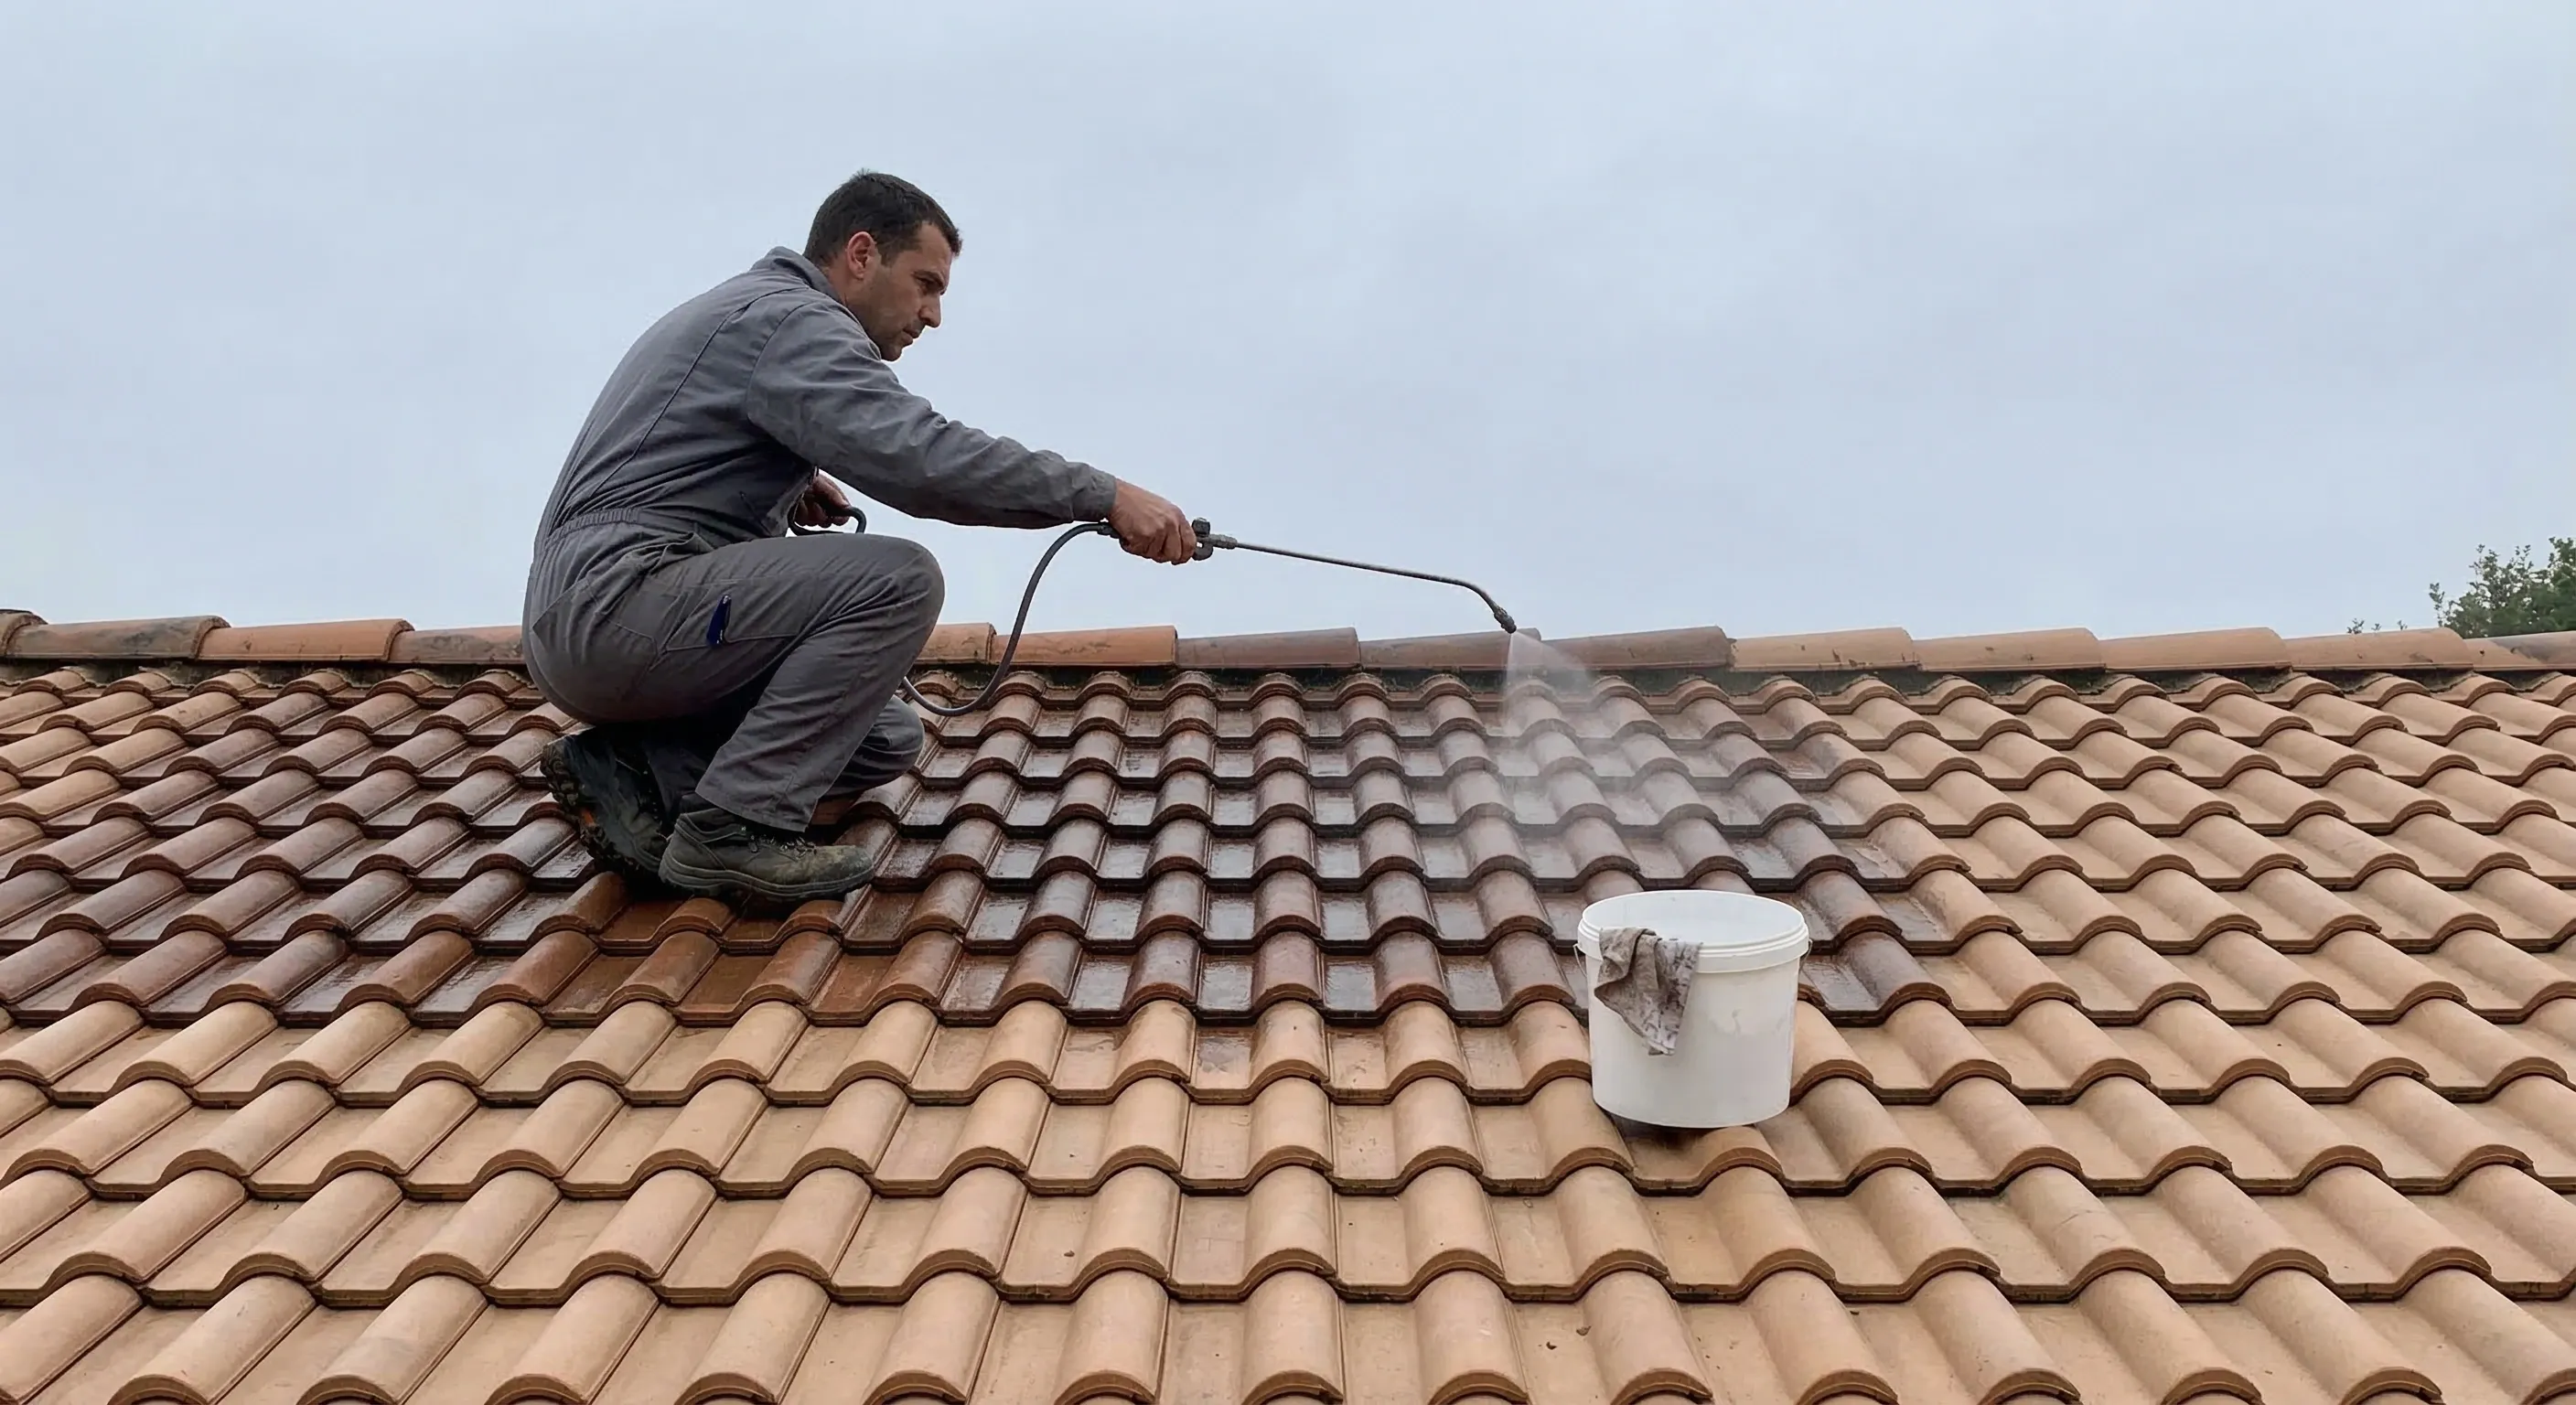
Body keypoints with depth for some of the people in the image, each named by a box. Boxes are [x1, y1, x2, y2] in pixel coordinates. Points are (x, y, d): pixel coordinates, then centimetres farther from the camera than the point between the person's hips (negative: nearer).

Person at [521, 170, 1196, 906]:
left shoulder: (750, 308, 20)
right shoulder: (790, 318, -12)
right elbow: (921, 458, -27)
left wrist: (787, 483, 9)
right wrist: (1105, 496, -26)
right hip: (610, 607, -10)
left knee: (887, 738, 11)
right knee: (897, 581, -22)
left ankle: (637, 771, 3)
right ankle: (737, 825, -17)